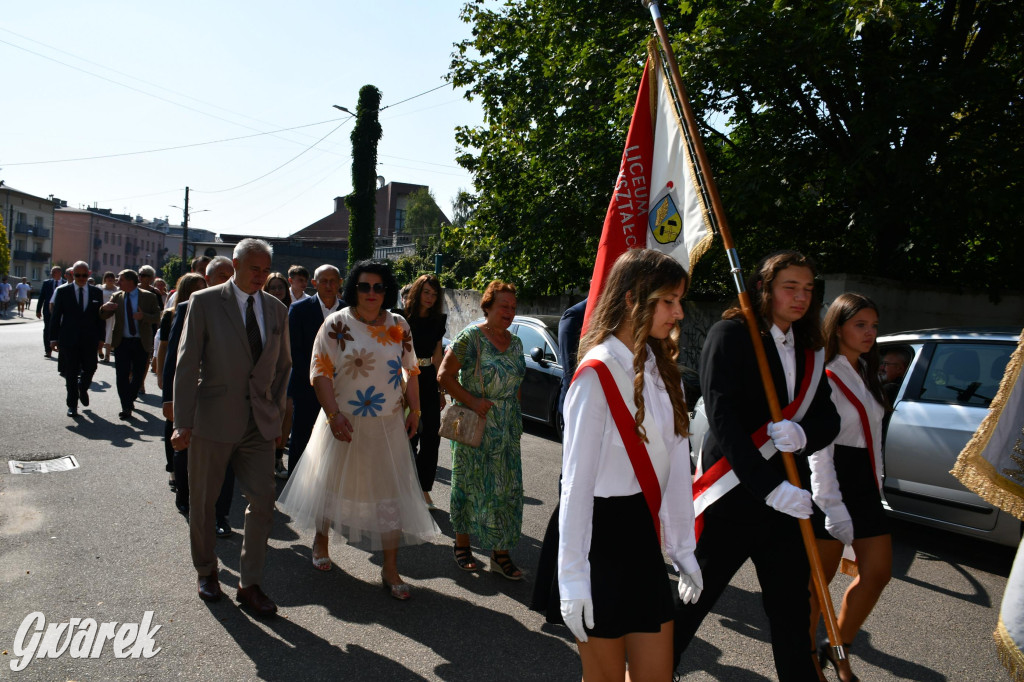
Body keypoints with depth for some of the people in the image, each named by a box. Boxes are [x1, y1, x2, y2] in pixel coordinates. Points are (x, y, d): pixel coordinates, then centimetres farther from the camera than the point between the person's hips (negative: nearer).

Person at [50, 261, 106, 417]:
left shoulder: (97, 293, 5)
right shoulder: (62, 291, 1)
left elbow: (100, 316, 7)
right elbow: (55, 316, 2)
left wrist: (100, 338, 3)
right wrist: (53, 337, -2)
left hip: (90, 340, 1)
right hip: (69, 340, -1)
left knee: (89, 370, 5)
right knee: (71, 374, 4)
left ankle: (83, 389, 37)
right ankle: (72, 405, 15)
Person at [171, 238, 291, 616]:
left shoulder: (277, 309, 7)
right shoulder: (204, 302, -5)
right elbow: (187, 364, -8)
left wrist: (276, 411, 9)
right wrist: (183, 423, -12)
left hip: (259, 424, 3)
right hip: (214, 420, -3)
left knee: (263, 501, 2)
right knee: (202, 501, 12)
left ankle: (249, 584, 17)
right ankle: (206, 572, 35)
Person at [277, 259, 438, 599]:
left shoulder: (399, 326, 4)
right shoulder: (336, 324, -7)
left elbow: (411, 371, 10)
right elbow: (320, 371, -10)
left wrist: (415, 410, 4)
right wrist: (333, 415, -18)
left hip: (389, 425, 3)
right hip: (345, 423, -2)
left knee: (392, 492, 3)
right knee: (332, 482, 15)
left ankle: (390, 569, 13)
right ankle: (321, 539, 43)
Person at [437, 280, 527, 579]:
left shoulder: (515, 342, 8)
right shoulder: (471, 337, -11)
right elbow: (444, 375, -13)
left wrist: (516, 421, 12)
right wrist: (472, 401, -20)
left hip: (506, 431, 5)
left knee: (507, 488, 4)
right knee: (470, 486, 6)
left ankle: (501, 553, 14)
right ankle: (462, 545, 23)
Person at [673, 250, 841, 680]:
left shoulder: (809, 349, 12)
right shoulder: (731, 334, -8)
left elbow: (828, 418, 6)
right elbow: (723, 419, -17)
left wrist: (803, 434, -18)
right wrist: (768, 487, -23)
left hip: (787, 498, 6)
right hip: (731, 497, -5)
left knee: (792, 612, 10)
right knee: (692, 600, 6)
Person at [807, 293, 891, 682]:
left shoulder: (866, 375, 15)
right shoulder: (824, 376, -12)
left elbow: (872, 435, 18)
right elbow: (818, 448, -18)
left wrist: (876, 484, 13)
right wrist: (832, 507, -23)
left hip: (865, 482, 9)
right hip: (830, 480, -9)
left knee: (878, 573, 8)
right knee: (820, 578, 2)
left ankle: (839, 650, 25)